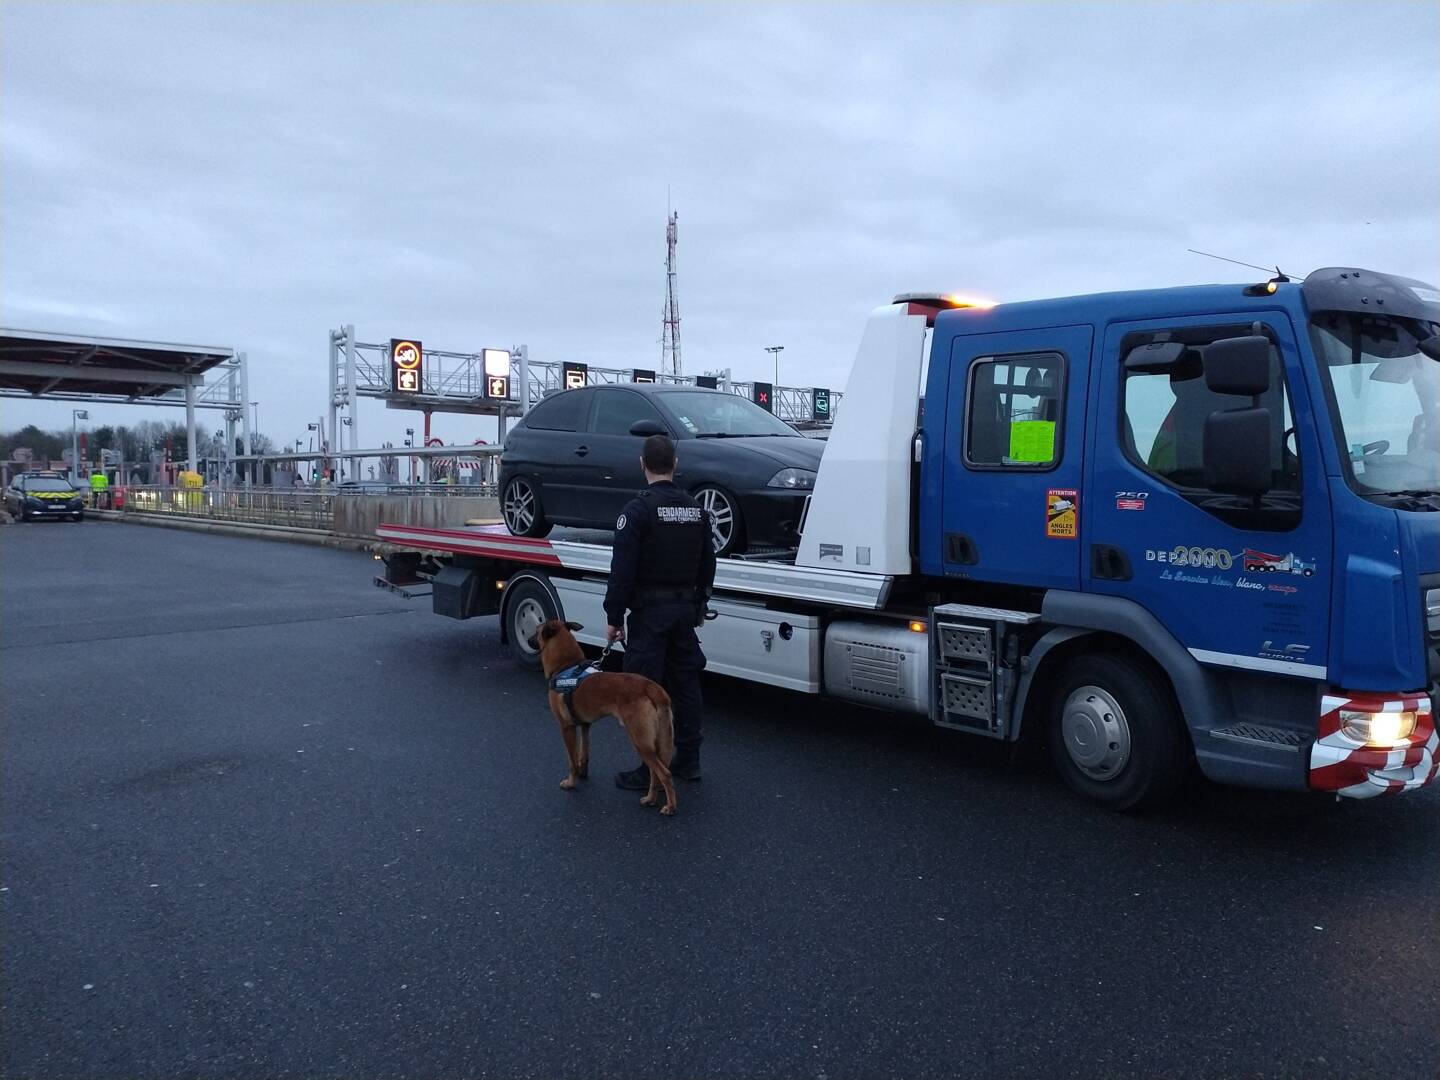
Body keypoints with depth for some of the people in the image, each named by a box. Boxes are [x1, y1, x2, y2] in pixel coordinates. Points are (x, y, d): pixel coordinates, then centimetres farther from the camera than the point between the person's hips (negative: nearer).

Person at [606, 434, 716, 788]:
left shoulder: (638, 510, -13)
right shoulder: (697, 510, 8)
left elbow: (623, 569, -15)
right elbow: (707, 566, 14)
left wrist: (614, 616, -9)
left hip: (649, 611, -6)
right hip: (685, 608, 7)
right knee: (685, 683, 13)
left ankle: (650, 770, 1)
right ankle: (688, 760, 22)